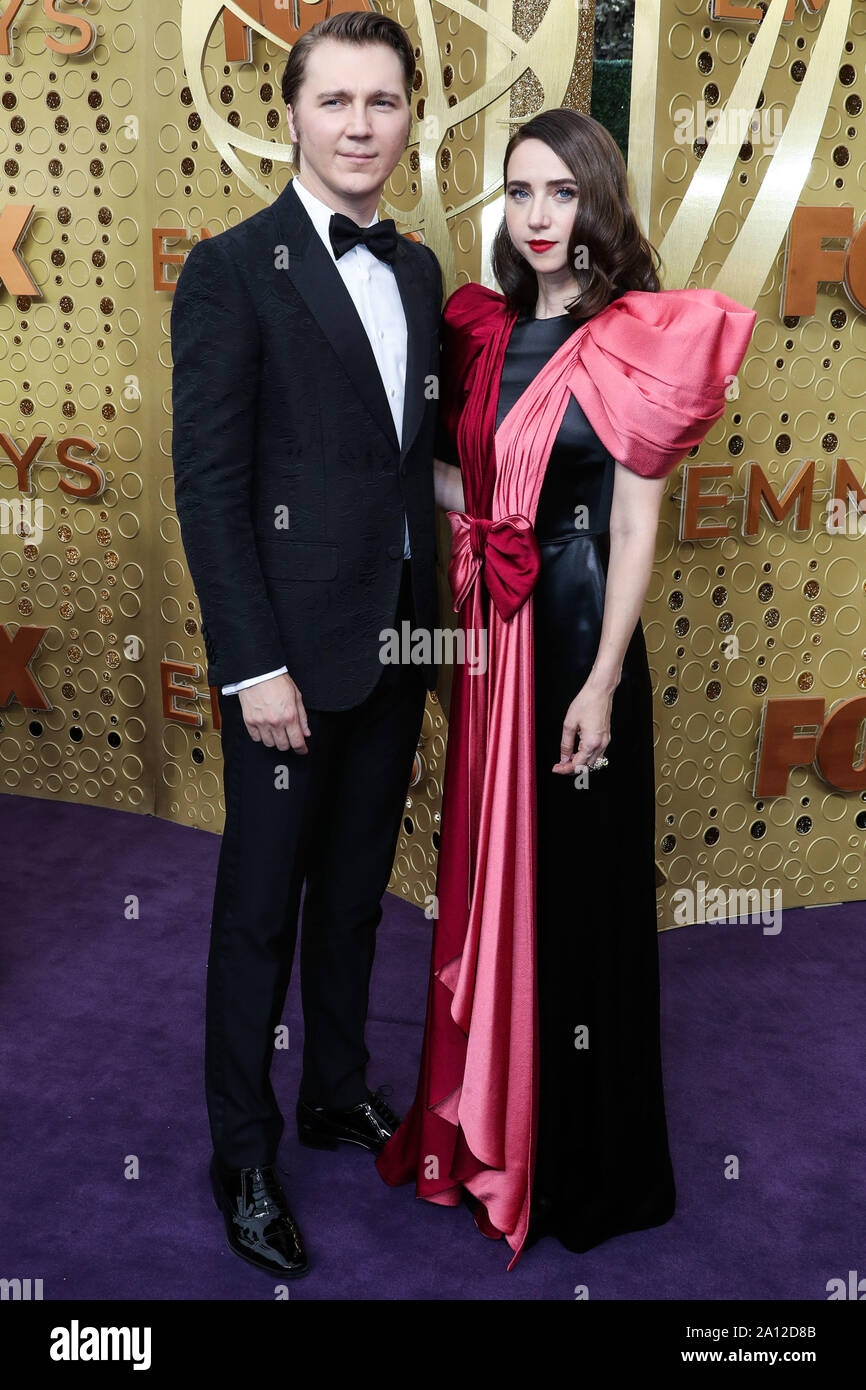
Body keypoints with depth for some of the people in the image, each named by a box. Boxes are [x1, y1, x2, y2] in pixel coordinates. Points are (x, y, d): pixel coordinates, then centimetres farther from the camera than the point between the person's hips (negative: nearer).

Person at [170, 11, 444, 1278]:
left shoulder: (418, 271, 11)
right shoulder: (233, 269, -8)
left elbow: (420, 451, 13)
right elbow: (208, 485, -13)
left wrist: (435, 617, 8)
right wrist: (255, 664, -17)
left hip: (398, 641, 6)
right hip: (292, 649, -6)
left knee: (356, 889, 18)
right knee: (262, 906, 7)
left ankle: (340, 1091, 38)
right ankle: (243, 1156, 25)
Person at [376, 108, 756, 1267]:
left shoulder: (632, 344, -7)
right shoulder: (484, 332, 9)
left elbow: (635, 529, -11)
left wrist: (603, 684, -15)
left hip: (579, 629, -5)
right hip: (491, 627, 6)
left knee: (579, 879, 4)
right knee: (490, 870, 14)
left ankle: (586, 1160, 25)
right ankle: (487, 1119, 35)